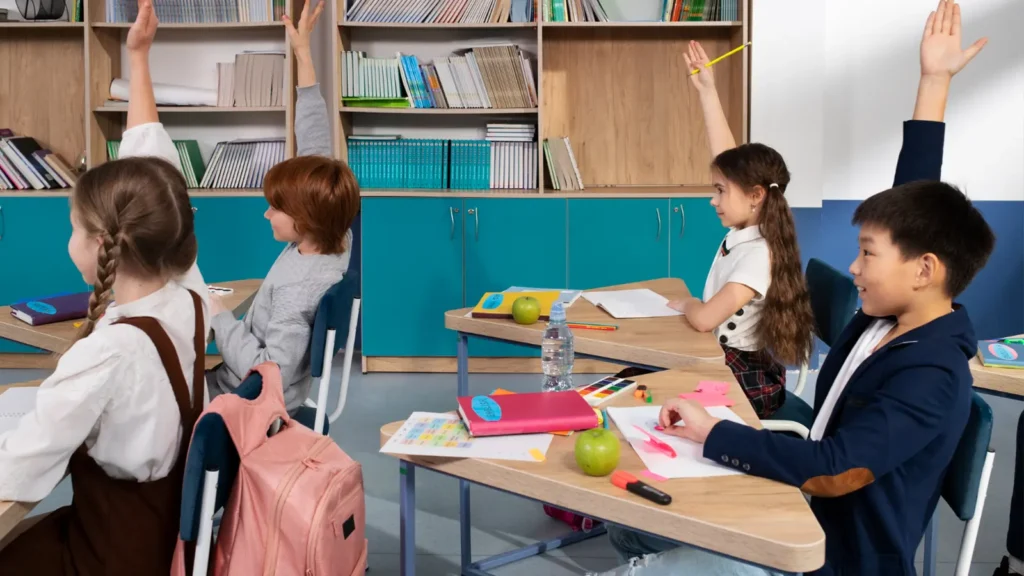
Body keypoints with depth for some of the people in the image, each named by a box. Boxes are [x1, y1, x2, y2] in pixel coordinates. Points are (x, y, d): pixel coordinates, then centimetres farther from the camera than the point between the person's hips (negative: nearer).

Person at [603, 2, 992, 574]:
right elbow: (910, 198, 6)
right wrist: (934, 83, 9)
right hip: (803, 516, 9)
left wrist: (710, 431, -26)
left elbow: (832, 470, -35)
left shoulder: (931, 378, -25)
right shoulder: (893, 315, -2)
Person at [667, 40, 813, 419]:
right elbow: (726, 155, 4)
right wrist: (706, 90, 5)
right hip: (724, 364, 8)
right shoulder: (743, 231, 0)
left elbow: (704, 319, -31)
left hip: (747, 379, -8)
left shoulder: (758, 254, -23)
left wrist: (685, 304, -8)